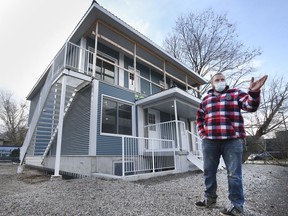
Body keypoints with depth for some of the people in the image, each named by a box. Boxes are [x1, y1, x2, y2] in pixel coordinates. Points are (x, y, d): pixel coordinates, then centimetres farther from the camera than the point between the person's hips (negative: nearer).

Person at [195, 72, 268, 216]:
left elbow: (250, 106, -7)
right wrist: (202, 132, 11)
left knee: (234, 174, 2)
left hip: (232, 141, -3)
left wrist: (253, 92, -27)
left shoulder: (236, 93, 7)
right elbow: (199, 117, 24)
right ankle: (210, 198, 28)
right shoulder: (206, 99, 16)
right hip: (210, 141, 4)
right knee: (209, 172, 12)